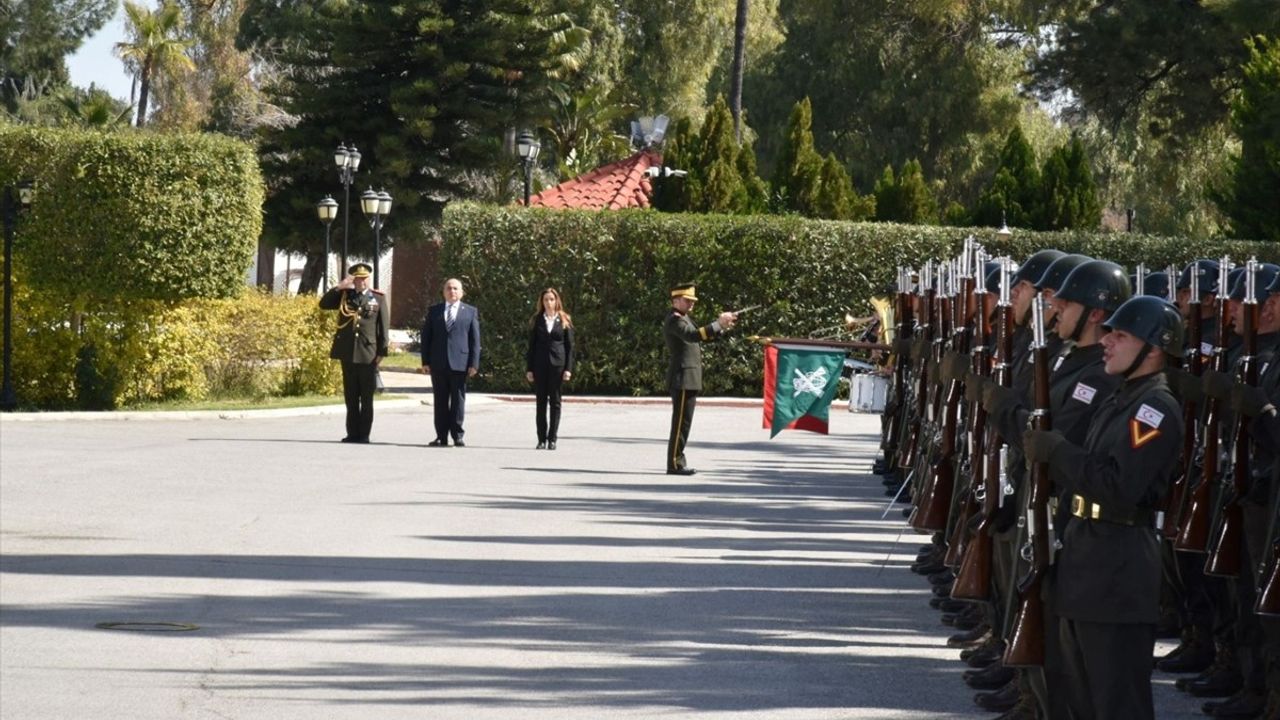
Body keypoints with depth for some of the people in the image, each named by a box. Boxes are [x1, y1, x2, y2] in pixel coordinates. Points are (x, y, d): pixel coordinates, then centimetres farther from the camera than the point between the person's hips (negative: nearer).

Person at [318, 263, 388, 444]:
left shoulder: (378, 298, 3)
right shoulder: (344, 296, 10)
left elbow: (383, 326, 1)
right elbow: (324, 304, 2)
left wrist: (382, 351, -5)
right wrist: (339, 287, -7)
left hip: (368, 354, -3)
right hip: (347, 353, 3)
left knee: (366, 398, 1)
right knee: (351, 397, 6)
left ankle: (364, 434, 4)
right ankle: (352, 433, 10)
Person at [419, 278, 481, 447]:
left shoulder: (470, 312, 8)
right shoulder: (434, 311, 11)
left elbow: (475, 340, 4)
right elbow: (426, 337, 9)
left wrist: (474, 363, -5)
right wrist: (425, 361, 0)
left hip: (459, 363, -2)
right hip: (438, 363, 2)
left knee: (458, 400, 0)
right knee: (440, 401, 4)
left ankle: (458, 436, 5)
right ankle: (441, 436, 7)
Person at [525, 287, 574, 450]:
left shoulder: (564, 321, 5)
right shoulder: (536, 321, 8)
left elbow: (570, 346, 4)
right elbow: (531, 346, 8)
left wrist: (568, 369, -4)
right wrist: (529, 369, 1)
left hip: (557, 364, -1)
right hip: (540, 366, 1)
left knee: (555, 402, 0)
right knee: (541, 402, 2)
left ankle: (552, 439, 4)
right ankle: (541, 439, 5)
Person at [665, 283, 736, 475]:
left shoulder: (683, 319, 20)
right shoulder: (674, 320, -13)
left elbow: (700, 335, 21)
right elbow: (693, 335, -28)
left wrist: (722, 326, 7)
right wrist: (719, 324, -28)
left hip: (689, 378, 10)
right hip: (683, 378, -10)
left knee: (683, 421, 12)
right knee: (681, 421, -10)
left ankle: (678, 461, 16)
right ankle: (675, 463, -9)